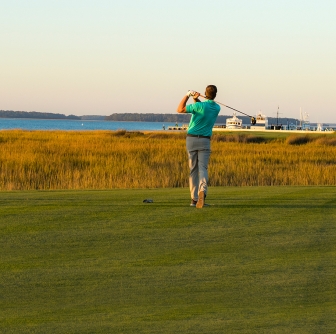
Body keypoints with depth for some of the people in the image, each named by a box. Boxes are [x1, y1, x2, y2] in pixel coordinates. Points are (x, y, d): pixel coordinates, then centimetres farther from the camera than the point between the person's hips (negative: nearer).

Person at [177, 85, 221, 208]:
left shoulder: (199, 106, -14)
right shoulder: (217, 108, 3)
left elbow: (180, 109, -6)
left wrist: (187, 95, 0)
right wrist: (196, 100, 0)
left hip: (191, 139, -1)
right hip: (205, 141, 1)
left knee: (193, 170, 8)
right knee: (203, 168, -7)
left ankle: (194, 199, 9)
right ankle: (202, 190, -37)